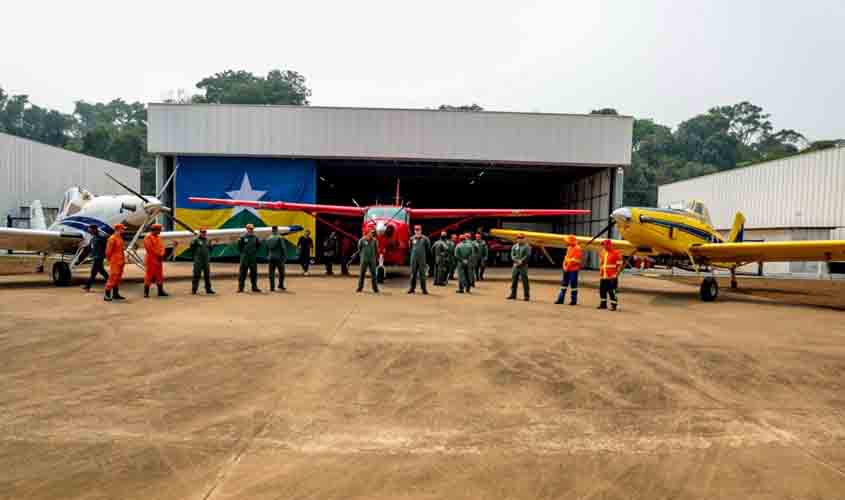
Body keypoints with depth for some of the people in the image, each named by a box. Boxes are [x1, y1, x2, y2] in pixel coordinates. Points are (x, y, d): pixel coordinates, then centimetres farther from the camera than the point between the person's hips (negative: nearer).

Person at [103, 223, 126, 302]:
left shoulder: (120, 238, 14)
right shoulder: (112, 239, -14)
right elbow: (108, 251, -14)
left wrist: (123, 259, 13)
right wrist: (110, 260, -8)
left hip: (120, 262, 9)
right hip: (115, 263, -9)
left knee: (118, 278, 12)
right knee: (112, 278, -9)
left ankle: (115, 294, 19)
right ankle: (107, 295, -6)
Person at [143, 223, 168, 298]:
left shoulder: (158, 238, 16)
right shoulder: (148, 238, -9)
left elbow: (162, 247, 11)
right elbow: (150, 248, -16)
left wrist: (162, 254, -7)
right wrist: (158, 254, -13)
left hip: (158, 259, 8)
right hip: (151, 259, -8)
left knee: (159, 276, 10)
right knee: (148, 276, -5)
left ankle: (160, 291, 17)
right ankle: (146, 293, 0)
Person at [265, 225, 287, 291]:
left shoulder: (268, 239, 7)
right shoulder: (280, 238, -10)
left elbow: (267, 249, 14)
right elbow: (283, 248, -10)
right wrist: (285, 257, -2)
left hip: (271, 258, 4)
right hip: (279, 258, -4)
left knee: (271, 273, 5)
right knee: (281, 272, 9)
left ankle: (272, 287, 3)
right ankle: (281, 285, 6)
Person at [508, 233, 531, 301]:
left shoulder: (527, 247, -1)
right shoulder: (514, 247, 12)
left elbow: (527, 256, -9)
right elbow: (512, 255, 5)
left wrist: (521, 261, -15)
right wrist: (517, 261, -11)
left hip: (523, 266, -5)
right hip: (515, 265, 5)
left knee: (524, 280, -5)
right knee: (514, 280, 6)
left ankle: (527, 295, 0)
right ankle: (513, 294, 14)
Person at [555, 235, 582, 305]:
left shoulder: (577, 249, -13)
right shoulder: (569, 248, 16)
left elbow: (577, 260, -18)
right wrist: (565, 265, 12)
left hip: (573, 270, -9)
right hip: (566, 269, 9)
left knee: (573, 284, -2)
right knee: (564, 283, 10)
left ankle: (574, 300, 7)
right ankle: (561, 299, 16)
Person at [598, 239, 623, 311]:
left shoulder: (616, 253, -7)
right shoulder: (603, 253, 15)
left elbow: (619, 265, -8)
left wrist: (616, 274, -14)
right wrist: (600, 272, 14)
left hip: (612, 277, -7)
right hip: (603, 276, 7)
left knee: (611, 291, -6)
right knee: (602, 290, 10)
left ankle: (614, 305, 3)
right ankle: (603, 304, 23)